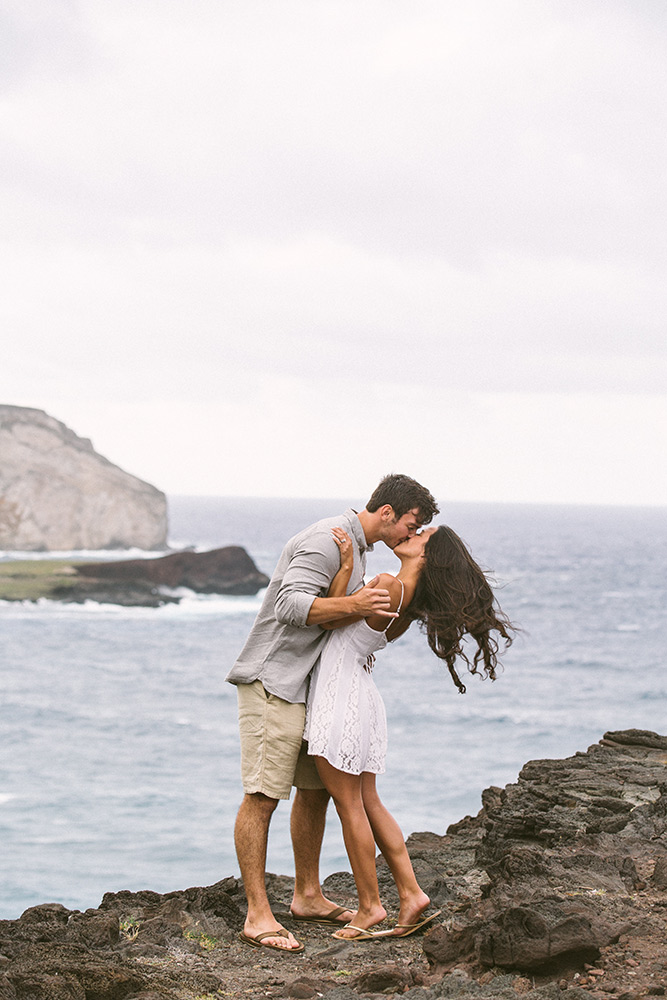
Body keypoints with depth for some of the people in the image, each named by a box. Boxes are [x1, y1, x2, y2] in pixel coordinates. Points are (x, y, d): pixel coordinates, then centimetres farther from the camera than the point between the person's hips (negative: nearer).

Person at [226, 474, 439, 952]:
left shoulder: (356, 546, 16)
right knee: (263, 796, -10)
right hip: (273, 681, -10)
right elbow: (292, 605, -28)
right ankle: (258, 916, -11)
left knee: (316, 790, 15)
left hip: (308, 687, 10)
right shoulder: (327, 540, -17)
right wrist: (352, 605, -37)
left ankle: (308, 896, 27)